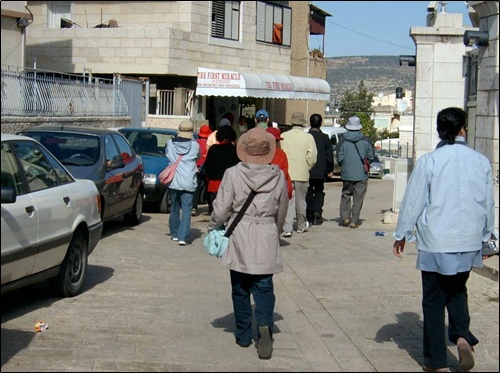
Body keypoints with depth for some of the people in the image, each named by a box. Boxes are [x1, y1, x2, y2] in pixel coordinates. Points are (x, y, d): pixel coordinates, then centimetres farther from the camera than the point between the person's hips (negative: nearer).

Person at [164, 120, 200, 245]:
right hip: (188, 183, -2)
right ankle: (183, 237, -11)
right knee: (186, 210, -2)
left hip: (173, 182, 2)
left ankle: (174, 234, 27)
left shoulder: (170, 143, -2)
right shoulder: (195, 146, -6)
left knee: (174, 209, 17)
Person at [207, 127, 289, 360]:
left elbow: (221, 209, -9)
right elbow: (281, 211, 7)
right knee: (264, 287, 7)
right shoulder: (278, 176, -3)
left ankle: (243, 335, 19)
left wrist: (213, 228, 9)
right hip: (266, 239, 1)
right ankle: (265, 325, -15)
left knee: (240, 288, 12)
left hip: (239, 239, -1)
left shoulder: (233, 174, -11)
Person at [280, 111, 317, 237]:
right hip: (302, 174, 0)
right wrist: (307, 168, 7)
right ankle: (301, 226, 29)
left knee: (287, 201, 0)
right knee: (300, 200, 14)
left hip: (286, 173, 0)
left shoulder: (283, 136, 0)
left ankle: (287, 228, -10)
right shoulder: (308, 137, -5)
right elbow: (312, 157, -8)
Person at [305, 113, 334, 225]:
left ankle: (309, 218, 7)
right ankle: (317, 211, -9)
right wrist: (330, 170, 9)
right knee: (319, 192, 13)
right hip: (320, 171, 0)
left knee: (308, 193, 9)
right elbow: (329, 155, -1)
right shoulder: (325, 138, -2)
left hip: (307, 171, 0)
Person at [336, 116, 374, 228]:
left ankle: (345, 217, 5)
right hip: (361, 174, 0)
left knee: (345, 195, 16)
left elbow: (339, 158, -4)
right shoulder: (364, 141, -4)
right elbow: (371, 156, 0)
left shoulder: (343, 141, -5)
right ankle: (354, 221, 3)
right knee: (358, 198, 5)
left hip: (346, 174, 0)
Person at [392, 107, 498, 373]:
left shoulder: (428, 161, -11)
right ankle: (462, 336, -1)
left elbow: (413, 201, -6)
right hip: (468, 241, 3)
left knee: (434, 299, 7)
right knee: (457, 290, 23)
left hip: (435, 242, -3)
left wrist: (402, 234, 7)